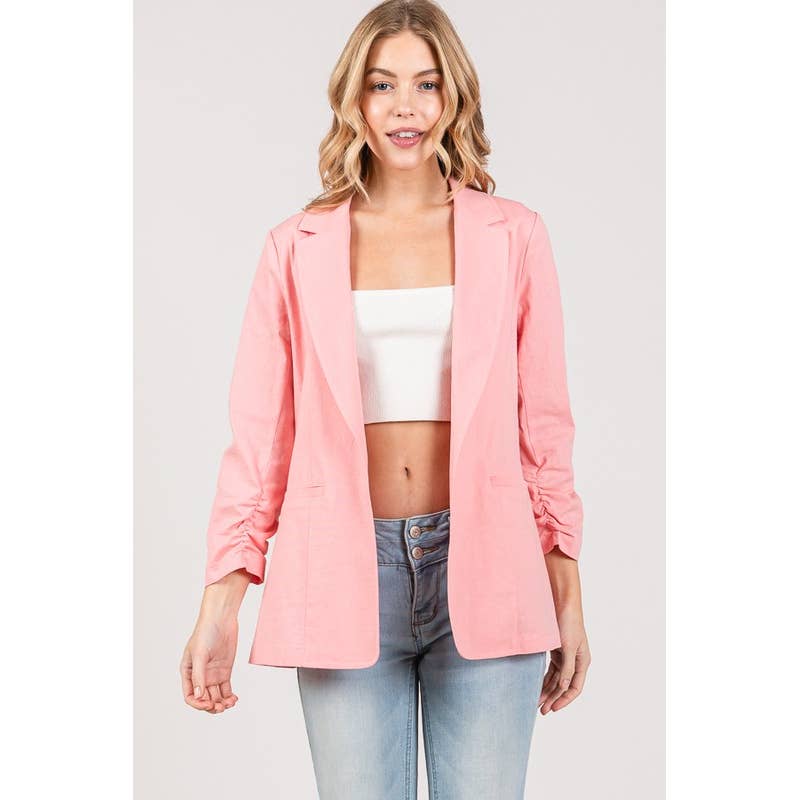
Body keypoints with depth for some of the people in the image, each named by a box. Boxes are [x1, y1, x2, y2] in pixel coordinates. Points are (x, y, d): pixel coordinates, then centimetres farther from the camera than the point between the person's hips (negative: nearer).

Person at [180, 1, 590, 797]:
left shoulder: (511, 236, 7)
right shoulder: (297, 248, 6)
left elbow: (544, 425, 8)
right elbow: (259, 434, 5)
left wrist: (567, 594, 5)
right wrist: (221, 601, -1)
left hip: (482, 570, 0)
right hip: (347, 577, 0)